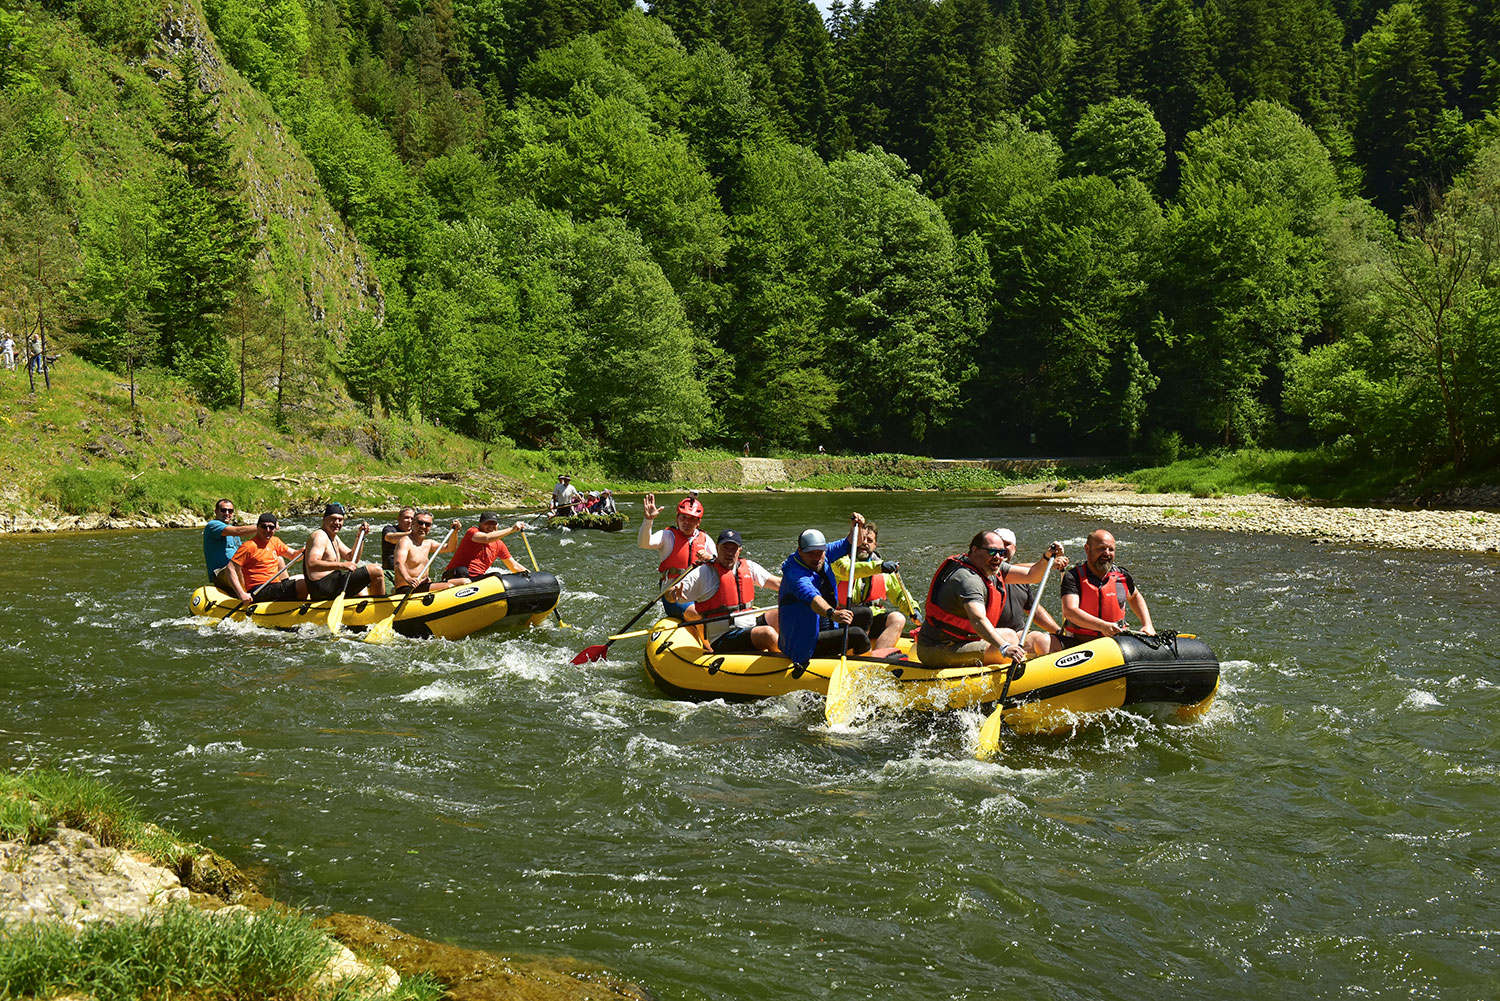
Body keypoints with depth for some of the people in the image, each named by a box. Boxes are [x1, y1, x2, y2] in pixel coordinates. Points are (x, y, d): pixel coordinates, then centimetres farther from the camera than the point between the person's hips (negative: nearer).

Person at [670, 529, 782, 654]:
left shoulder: (748, 566, 11)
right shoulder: (703, 572, -6)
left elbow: (776, 582, 17)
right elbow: (670, 595, -8)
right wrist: (675, 593, -31)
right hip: (722, 641, -7)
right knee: (768, 634, -31)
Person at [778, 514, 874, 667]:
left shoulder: (824, 555, 0)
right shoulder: (794, 573, -27)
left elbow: (847, 545, 12)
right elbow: (810, 596, -46)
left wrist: (857, 528, -9)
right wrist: (832, 613, -64)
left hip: (826, 626, 10)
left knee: (865, 614, 13)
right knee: (857, 634, -22)